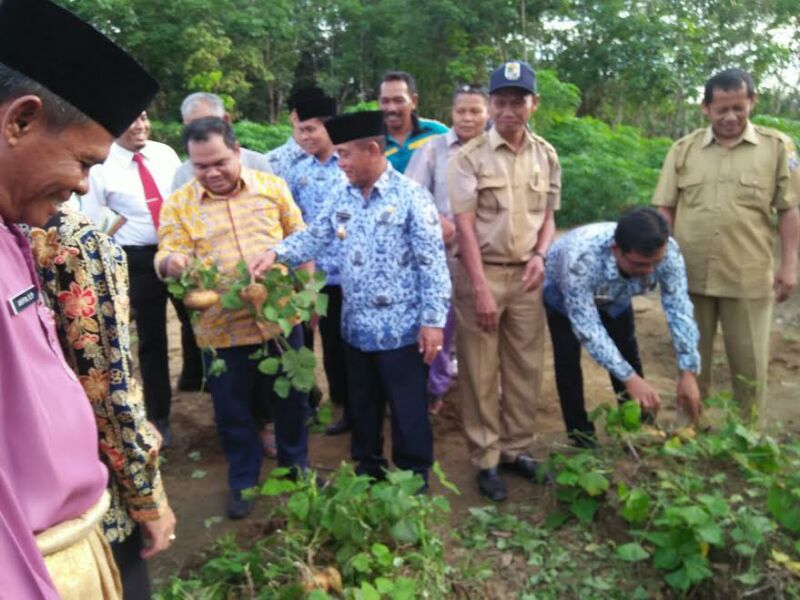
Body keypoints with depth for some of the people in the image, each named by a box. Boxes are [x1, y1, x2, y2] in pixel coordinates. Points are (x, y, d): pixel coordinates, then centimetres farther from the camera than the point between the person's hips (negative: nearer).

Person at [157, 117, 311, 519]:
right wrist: (172, 263, -30)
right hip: (221, 328, 0)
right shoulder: (177, 204, -2)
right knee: (233, 410, 12)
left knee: (291, 400, 15)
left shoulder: (272, 187, 1)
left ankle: (296, 467, 38)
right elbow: (167, 256, -6)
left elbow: (300, 241, 7)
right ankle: (243, 481, 34)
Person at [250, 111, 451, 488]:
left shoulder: (411, 196, -12)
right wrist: (276, 253, -10)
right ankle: (367, 468, 39)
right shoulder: (342, 195, 6)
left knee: (408, 411, 8)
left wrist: (433, 320, -15)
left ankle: (413, 479, 27)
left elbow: (433, 264, -13)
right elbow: (315, 237, 8)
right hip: (356, 327, 6)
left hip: (400, 329, -6)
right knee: (362, 406, 20)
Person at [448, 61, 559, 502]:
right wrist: (480, 288, -14)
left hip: (526, 274, 4)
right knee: (480, 372, 3)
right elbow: (464, 226, -9)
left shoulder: (546, 156, 7)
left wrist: (540, 255, -5)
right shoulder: (469, 157, -6)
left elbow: (548, 216, 14)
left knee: (526, 367, 9)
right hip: (481, 272, -4)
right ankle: (485, 460, 15)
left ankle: (515, 449, 25)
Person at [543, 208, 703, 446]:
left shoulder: (668, 252, -36)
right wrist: (630, 378, -47)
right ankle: (582, 438, 0)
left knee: (629, 357, 1)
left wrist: (688, 373, -35)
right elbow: (586, 325, -43)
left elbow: (679, 309, -30)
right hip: (562, 292, -3)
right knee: (568, 358, -14)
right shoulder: (581, 259, -48)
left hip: (616, 295, 4)